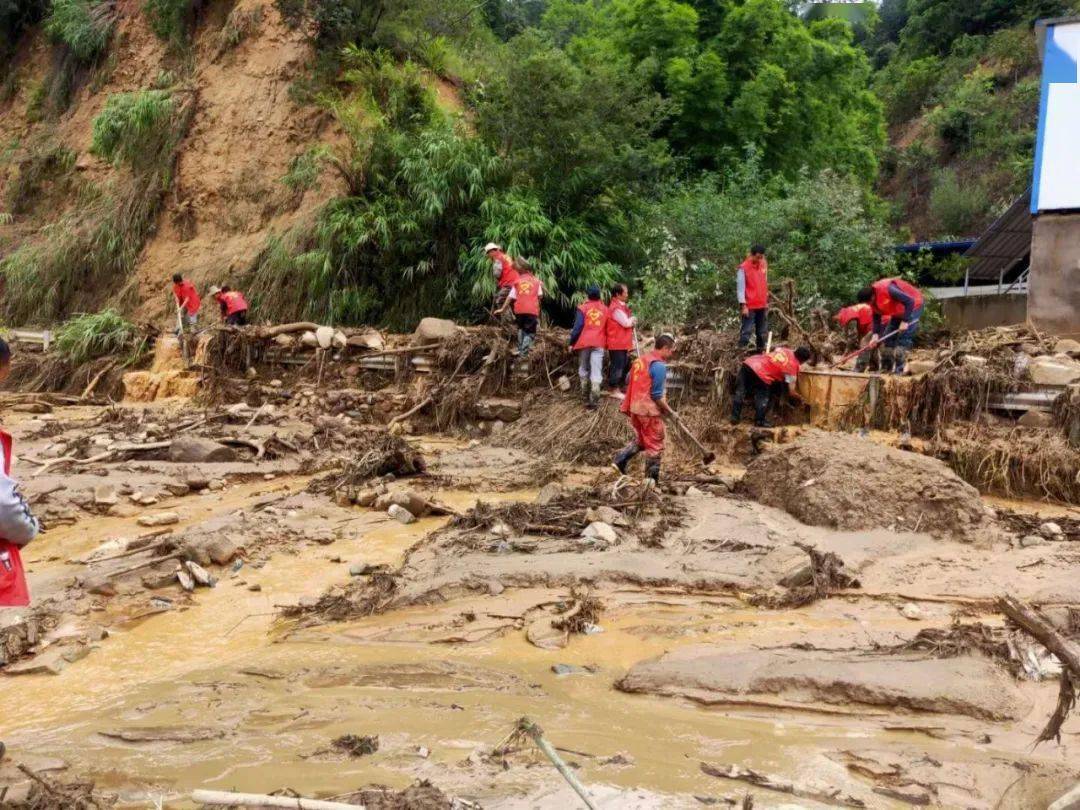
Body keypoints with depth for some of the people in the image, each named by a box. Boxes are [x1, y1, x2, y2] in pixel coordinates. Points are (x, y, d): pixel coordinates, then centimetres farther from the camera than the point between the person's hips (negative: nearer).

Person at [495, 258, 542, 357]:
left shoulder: (517, 281, 12)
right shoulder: (535, 280, 11)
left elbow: (510, 297, 11)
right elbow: (540, 295, 3)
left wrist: (502, 309, 19)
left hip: (519, 309, 2)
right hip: (532, 310, -2)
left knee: (521, 329, 25)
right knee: (530, 332, 2)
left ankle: (520, 349, 19)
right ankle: (524, 352, -14)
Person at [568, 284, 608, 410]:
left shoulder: (583, 308, -2)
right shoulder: (605, 309, 9)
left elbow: (578, 327, -7)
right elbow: (607, 327, 15)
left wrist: (572, 342, -1)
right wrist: (605, 341, 26)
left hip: (583, 343, -1)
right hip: (598, 344, 1)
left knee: (583, 370, 15)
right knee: (596, 372, -4)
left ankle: (586, 397, 19)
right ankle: (594, 401, -11)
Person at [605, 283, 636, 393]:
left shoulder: (621, 306, 16)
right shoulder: (616, 308, -18)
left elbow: (627, 322, 21)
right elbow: (626, 323, -19)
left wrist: (631, 321, 1)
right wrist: (633, 319, 0)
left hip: (623, 343, 10)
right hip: (617, 343, -10)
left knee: (625, 365, 16)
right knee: (617, 366, -5)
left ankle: (621, 386, 25)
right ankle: (614, 389, 0)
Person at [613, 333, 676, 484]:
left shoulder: (639, 360, 8)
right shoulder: (659, 365, -17)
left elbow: (628, 382, 17)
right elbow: (657, 395, -18)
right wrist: (668, 410, -5)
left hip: (635, 408, 8)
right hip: (650, 410, -8)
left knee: (640, 441, 24)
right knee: (655, 445, 5)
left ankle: (620, 460, 12)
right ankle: (652, 480, 10)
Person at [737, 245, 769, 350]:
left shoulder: (764, 264, 6)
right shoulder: (744, 268, -14)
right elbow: (740, 287, -13)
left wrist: (766, 301, 17)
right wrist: (743, 305, -17)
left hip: (762, 305, 6)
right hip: (749, 306, -6)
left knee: (762, 332, 13)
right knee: (746, 331, -5)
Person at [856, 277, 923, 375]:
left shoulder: (888, 289, -36)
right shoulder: (873, 301, -10)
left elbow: (910, 301, -33)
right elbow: (876, 317, 0)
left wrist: (905, 321, -32)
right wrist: (876, 334, -14)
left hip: (912, 306, -8)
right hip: (898, 311, 9)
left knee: (903, 337, -16)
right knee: (888, 337, 5)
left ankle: (899, 370, -16)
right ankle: (886, 369, 12)